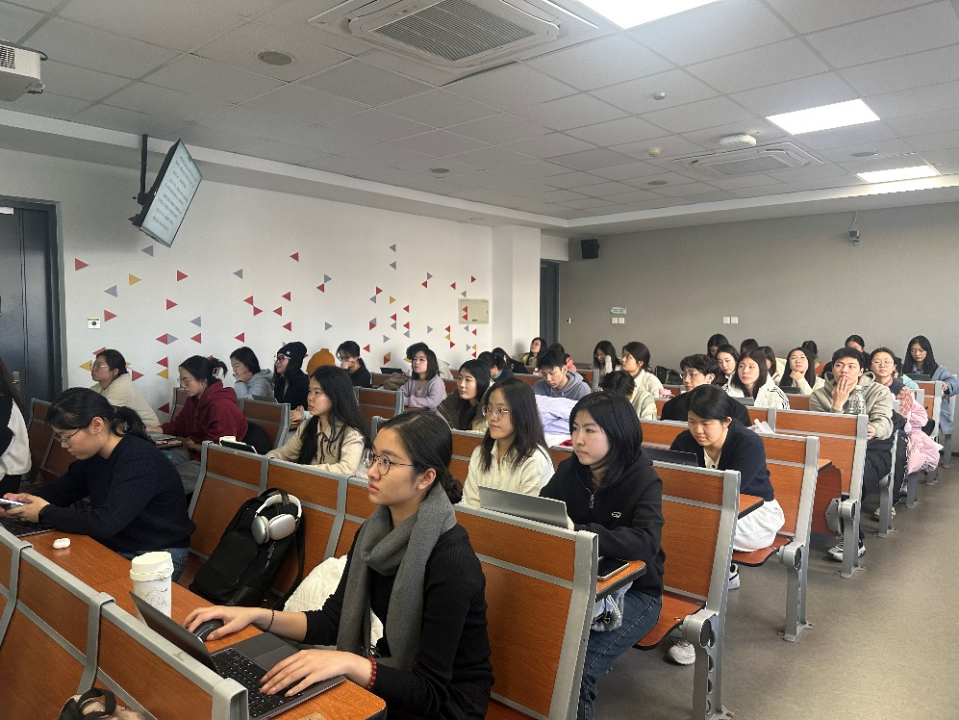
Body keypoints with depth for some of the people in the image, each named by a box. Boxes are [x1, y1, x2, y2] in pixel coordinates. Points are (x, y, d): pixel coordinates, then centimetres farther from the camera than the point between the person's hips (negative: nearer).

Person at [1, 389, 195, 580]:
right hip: (115, 546, 9)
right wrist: (29, 498, -5)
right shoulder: (94, 453, 3)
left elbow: (105, 522, -32)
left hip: (157, 557, -9)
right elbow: (63, 488, 17)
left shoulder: (139, 460, -28)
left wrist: (45, 513, -19)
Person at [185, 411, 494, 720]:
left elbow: (430, 692, -25)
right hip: (392, 676, 6)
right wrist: (256, 615, -12)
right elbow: (332, 621, 2)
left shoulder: (452, 560, -27)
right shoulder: (373, 534, -4)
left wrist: (348, 662, -39)